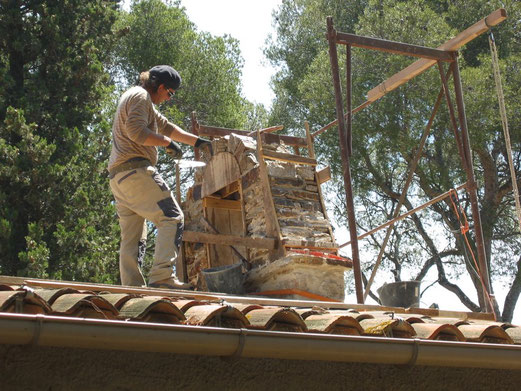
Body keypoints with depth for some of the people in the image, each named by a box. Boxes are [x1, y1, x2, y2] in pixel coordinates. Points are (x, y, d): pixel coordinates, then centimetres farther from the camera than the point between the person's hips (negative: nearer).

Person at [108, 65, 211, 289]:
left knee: (132, 237, 8)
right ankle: (162, 276, -27)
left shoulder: (140, 100, 30)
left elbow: (167, 126, 36)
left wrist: (197, 141, 36)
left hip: (118, 176, 11)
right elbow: (136, 131, -18)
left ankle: (132, 287, 4)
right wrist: (167, 142, -7)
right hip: (134, 169, -11)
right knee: (171, 218, -16)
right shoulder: (140, 96, -3)